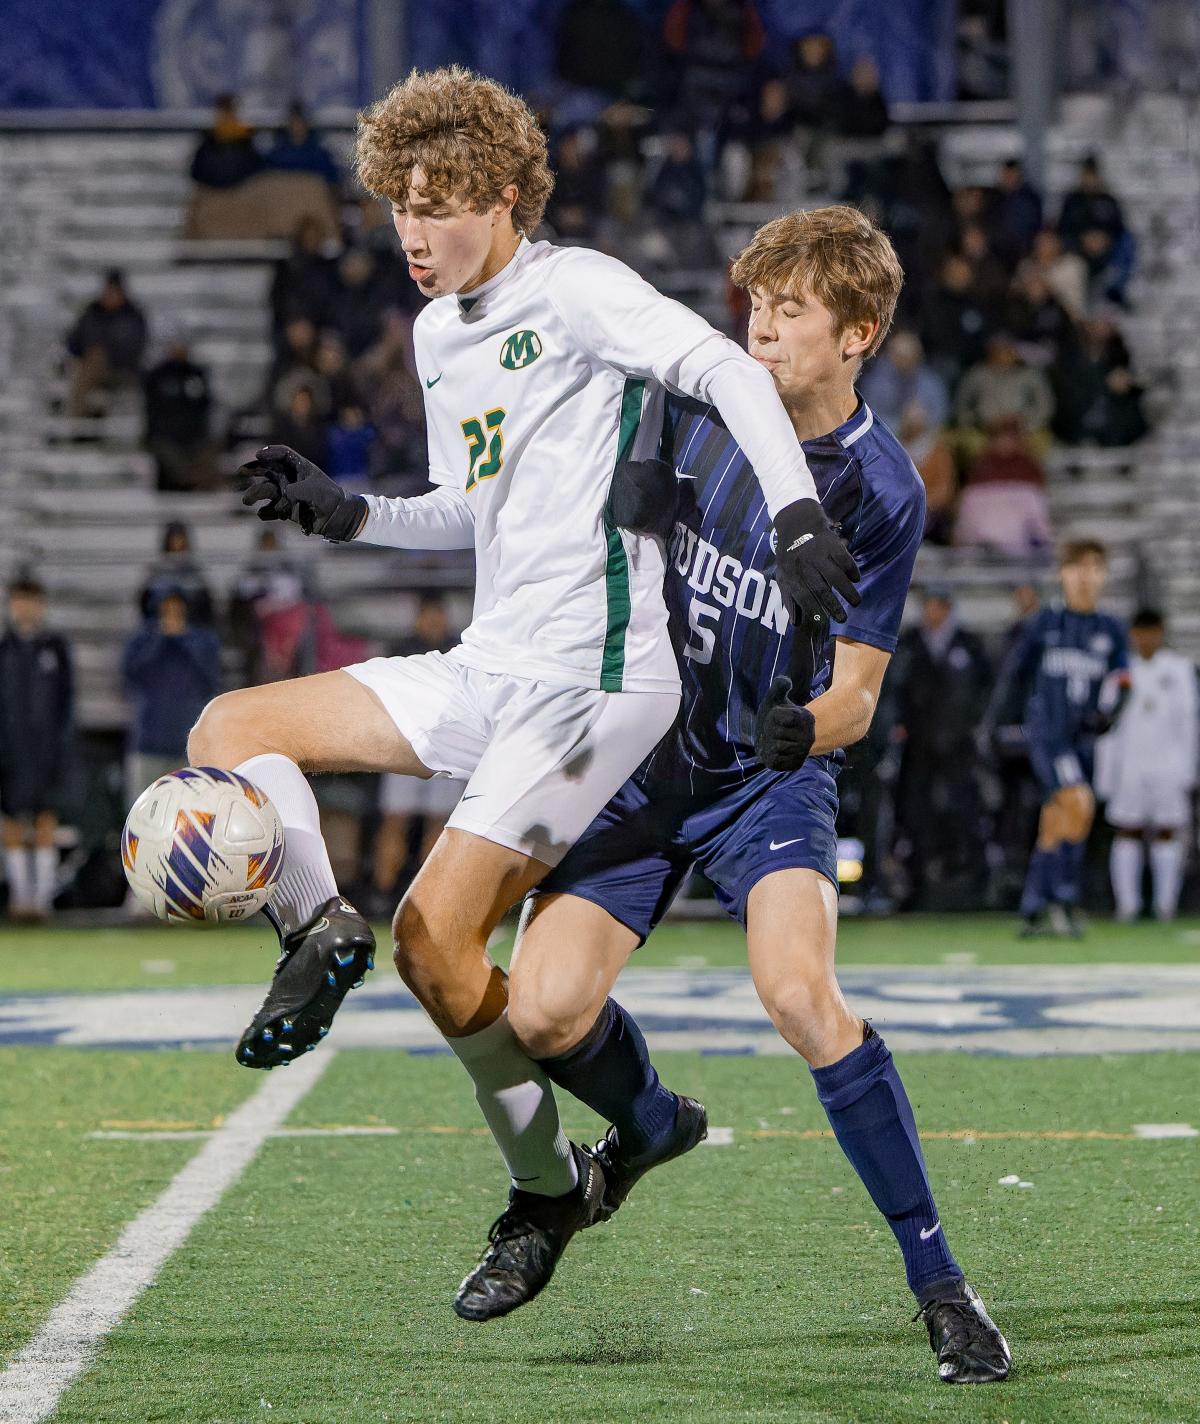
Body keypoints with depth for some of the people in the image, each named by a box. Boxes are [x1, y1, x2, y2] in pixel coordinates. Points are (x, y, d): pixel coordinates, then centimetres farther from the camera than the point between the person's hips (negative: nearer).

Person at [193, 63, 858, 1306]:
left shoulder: (574, 291, -10)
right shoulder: (436, 332, 16)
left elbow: (725, 368, -24)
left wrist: (795, 512, -37)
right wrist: (345, 514, 9)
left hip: (590, 679, -9)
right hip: (486, 670, 9)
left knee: (435, 936, -12)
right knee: (227, 731, 2)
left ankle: (546, 1187, 5)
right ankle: (317, 929, -9)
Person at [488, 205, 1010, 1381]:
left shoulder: (881, 490, -12)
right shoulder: (693, 404, -3)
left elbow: (855, 692, -11)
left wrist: (809, 722, -31)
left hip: (770, 775, -3)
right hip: (642, 753, 4)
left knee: (798, 990, -30)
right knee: (544, 1013, -13)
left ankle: (937, 1278, -17)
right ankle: (647, 1128, 25)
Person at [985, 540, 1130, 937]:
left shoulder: (1111, 630, 8)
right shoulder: (1042, 623, 1)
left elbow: (1122, 687, 6)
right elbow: (1013, 673, 8)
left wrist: (1108, 717, -14)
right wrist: (991, 722, 10)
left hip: (1082, 737, 4)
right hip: (1044, 730, -4)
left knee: (1054, 828, 7)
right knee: (1079, 803, -24)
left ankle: (1031, 910, 15)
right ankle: (1064, 897, -16)